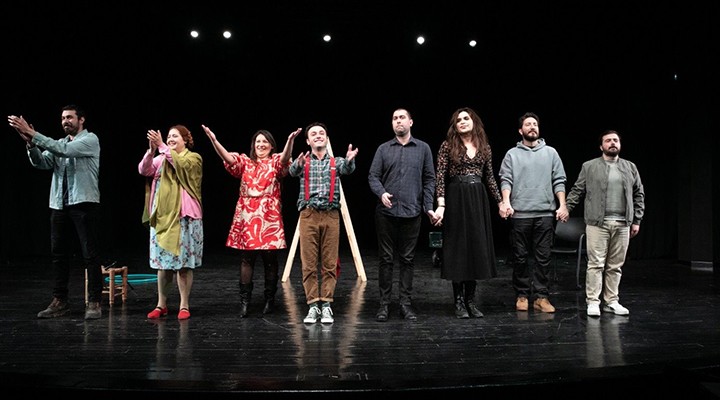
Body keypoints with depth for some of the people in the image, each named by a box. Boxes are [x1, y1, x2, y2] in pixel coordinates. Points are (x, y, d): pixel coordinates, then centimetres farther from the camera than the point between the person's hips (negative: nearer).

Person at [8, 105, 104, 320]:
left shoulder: (90, 139, -3)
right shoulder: (59, 144, 17)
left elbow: (65, 150, -19)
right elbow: (41, 162, 2)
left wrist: (33, 134, -20)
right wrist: (30, 143, -15)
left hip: (84, 204, -7)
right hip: (59, 205, 7)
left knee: (91, 255, -4)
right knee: (59, 254, 8)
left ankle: (94, 302, 0)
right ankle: (60, 301, 17)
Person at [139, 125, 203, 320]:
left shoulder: (193, 158, 3)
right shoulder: (160, 159, 14)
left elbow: (181, 164, -18)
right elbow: (143, 170, -2)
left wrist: (162, 146, -20)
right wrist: (152, 149, -17)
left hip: (184, 216, -4)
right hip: (161, 216, 4)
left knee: (183, 262, -3)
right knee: (162, 261, 8)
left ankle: (184, 305, 6)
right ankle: (161, 304, 17)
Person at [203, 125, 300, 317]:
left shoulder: (275, 162, 5)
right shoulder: (245, 162, 11)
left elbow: (285, 159, -18)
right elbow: (227, 158, -7)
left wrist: (290, 140, -38)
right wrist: (214, 140, -24)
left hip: (270, 217, -1)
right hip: (247, 216, 2)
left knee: (270, 259, 4)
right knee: (246, 259, 2)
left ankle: (269, 299, 16)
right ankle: (244, 301, 8)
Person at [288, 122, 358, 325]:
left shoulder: (336, 161, 10)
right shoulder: (303, 162, 9)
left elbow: (347, 169, -13)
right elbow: (293, 171, -14)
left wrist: (350, 160, -38)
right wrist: (298, 164, -39)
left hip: (330, 215, 1)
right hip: (308, 215, 0)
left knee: (329, 263, 2)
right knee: (309, 263, 0)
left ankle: (326, 306, 9)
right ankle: (313, 306, 7)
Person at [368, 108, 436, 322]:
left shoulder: (423, 148, 8)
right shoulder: (383, 149, 8)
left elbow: (429, 179, 7)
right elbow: (373, 176, 5)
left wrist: (428, 206, -2)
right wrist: (381, 193, -14)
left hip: (412, 212, 0)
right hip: (386, 212, 0)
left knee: (407, 259, 6)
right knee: (385, 258, 4)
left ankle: (406, 303, 14)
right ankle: (384, 303, 12)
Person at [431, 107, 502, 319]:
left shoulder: (484, 146, 9)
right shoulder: (448, 146, -2)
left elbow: (489, 177, 15)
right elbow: (439, 176, -8)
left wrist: (500, 202, 13)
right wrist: (441, 204, -18)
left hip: (478, 199, 4)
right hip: (456, 199, -4)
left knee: (477, 248, 5)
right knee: (458, 249, 1)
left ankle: (470, 300, 16)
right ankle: (459, 302, 10)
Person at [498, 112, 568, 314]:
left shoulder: (551, 153, 13)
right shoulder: (512, 154, 9)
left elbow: (559, 181, 9)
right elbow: (506, 180, 0)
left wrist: (562, 205, -1)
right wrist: (506, 202, -15)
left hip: (545, 213, 1)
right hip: (520, 213, -1)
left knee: (542, 257, 0)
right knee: (520, 257, 3)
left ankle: (541, 297, 5)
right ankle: (522, 295, 13)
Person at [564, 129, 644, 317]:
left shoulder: (630, 167, 13)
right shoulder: (589, 167, 5)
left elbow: (639, 195, 15)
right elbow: (576, 191, 4)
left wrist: (637, 220, 10)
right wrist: (565, 209, -6)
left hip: (622, 224, 3)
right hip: (597, 223, -3)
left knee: (615, 266, 7)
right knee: (596, 263, -4)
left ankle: (612, 302, 15)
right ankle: (593, 302, 1)